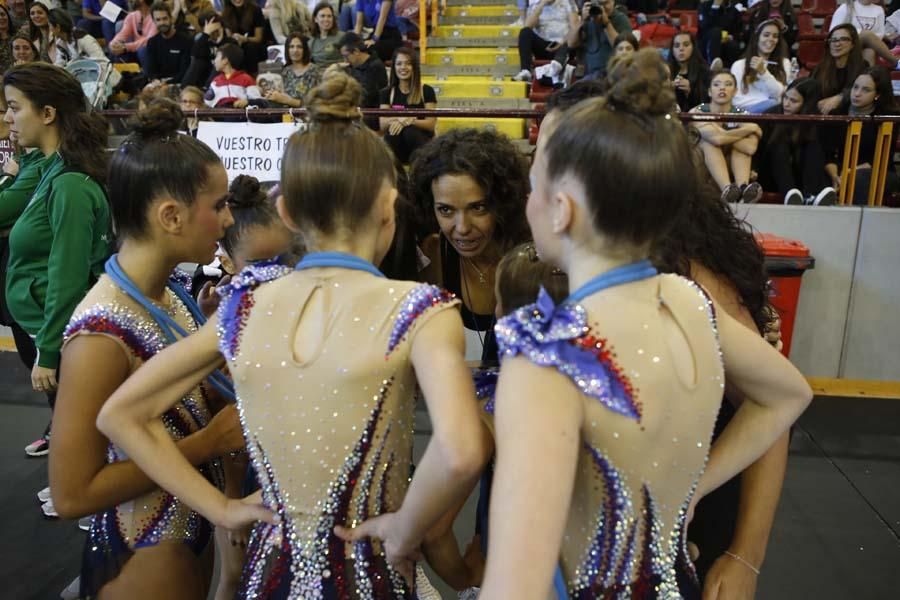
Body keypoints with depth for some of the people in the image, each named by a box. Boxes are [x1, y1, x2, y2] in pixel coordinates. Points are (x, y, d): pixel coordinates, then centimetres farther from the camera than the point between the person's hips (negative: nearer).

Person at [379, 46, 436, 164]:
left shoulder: (426, 90, 1)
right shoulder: (387, 93, 8)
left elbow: (431, 124, -7)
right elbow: (382, 125, -3)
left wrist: (408, 121, -26)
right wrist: (399, 118, -25)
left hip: (422, 142, -1)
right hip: (396, 147, 1)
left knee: (409, 131, -33)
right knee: (393, 130, -32)